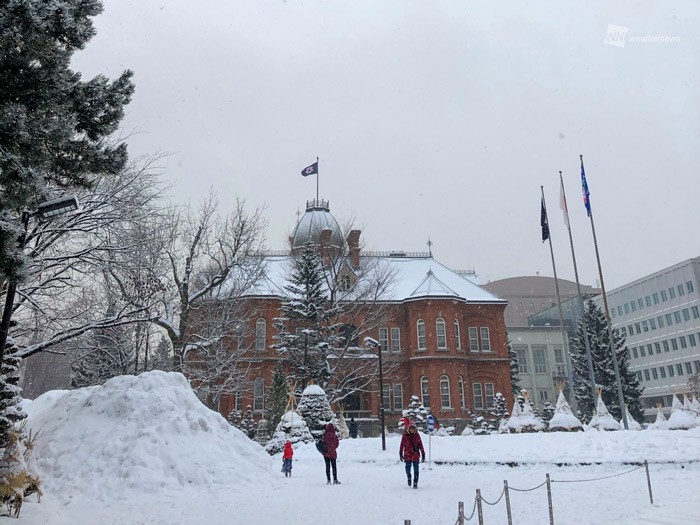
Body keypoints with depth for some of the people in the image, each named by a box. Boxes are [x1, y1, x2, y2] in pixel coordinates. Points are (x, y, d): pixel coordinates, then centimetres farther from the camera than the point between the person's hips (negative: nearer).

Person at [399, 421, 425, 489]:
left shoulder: (417, 435, 0)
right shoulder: (405, 435, -3)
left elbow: (421, 445, 4)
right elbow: (402, 445, 2)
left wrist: (423, 455, 3)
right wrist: (401, 454, 1)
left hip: (415, 455, 0)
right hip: (407, 455, 0)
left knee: (416, 469, 1)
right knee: (408, 469, 5)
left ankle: (415, 483, 13)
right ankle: (409, 477, 35)